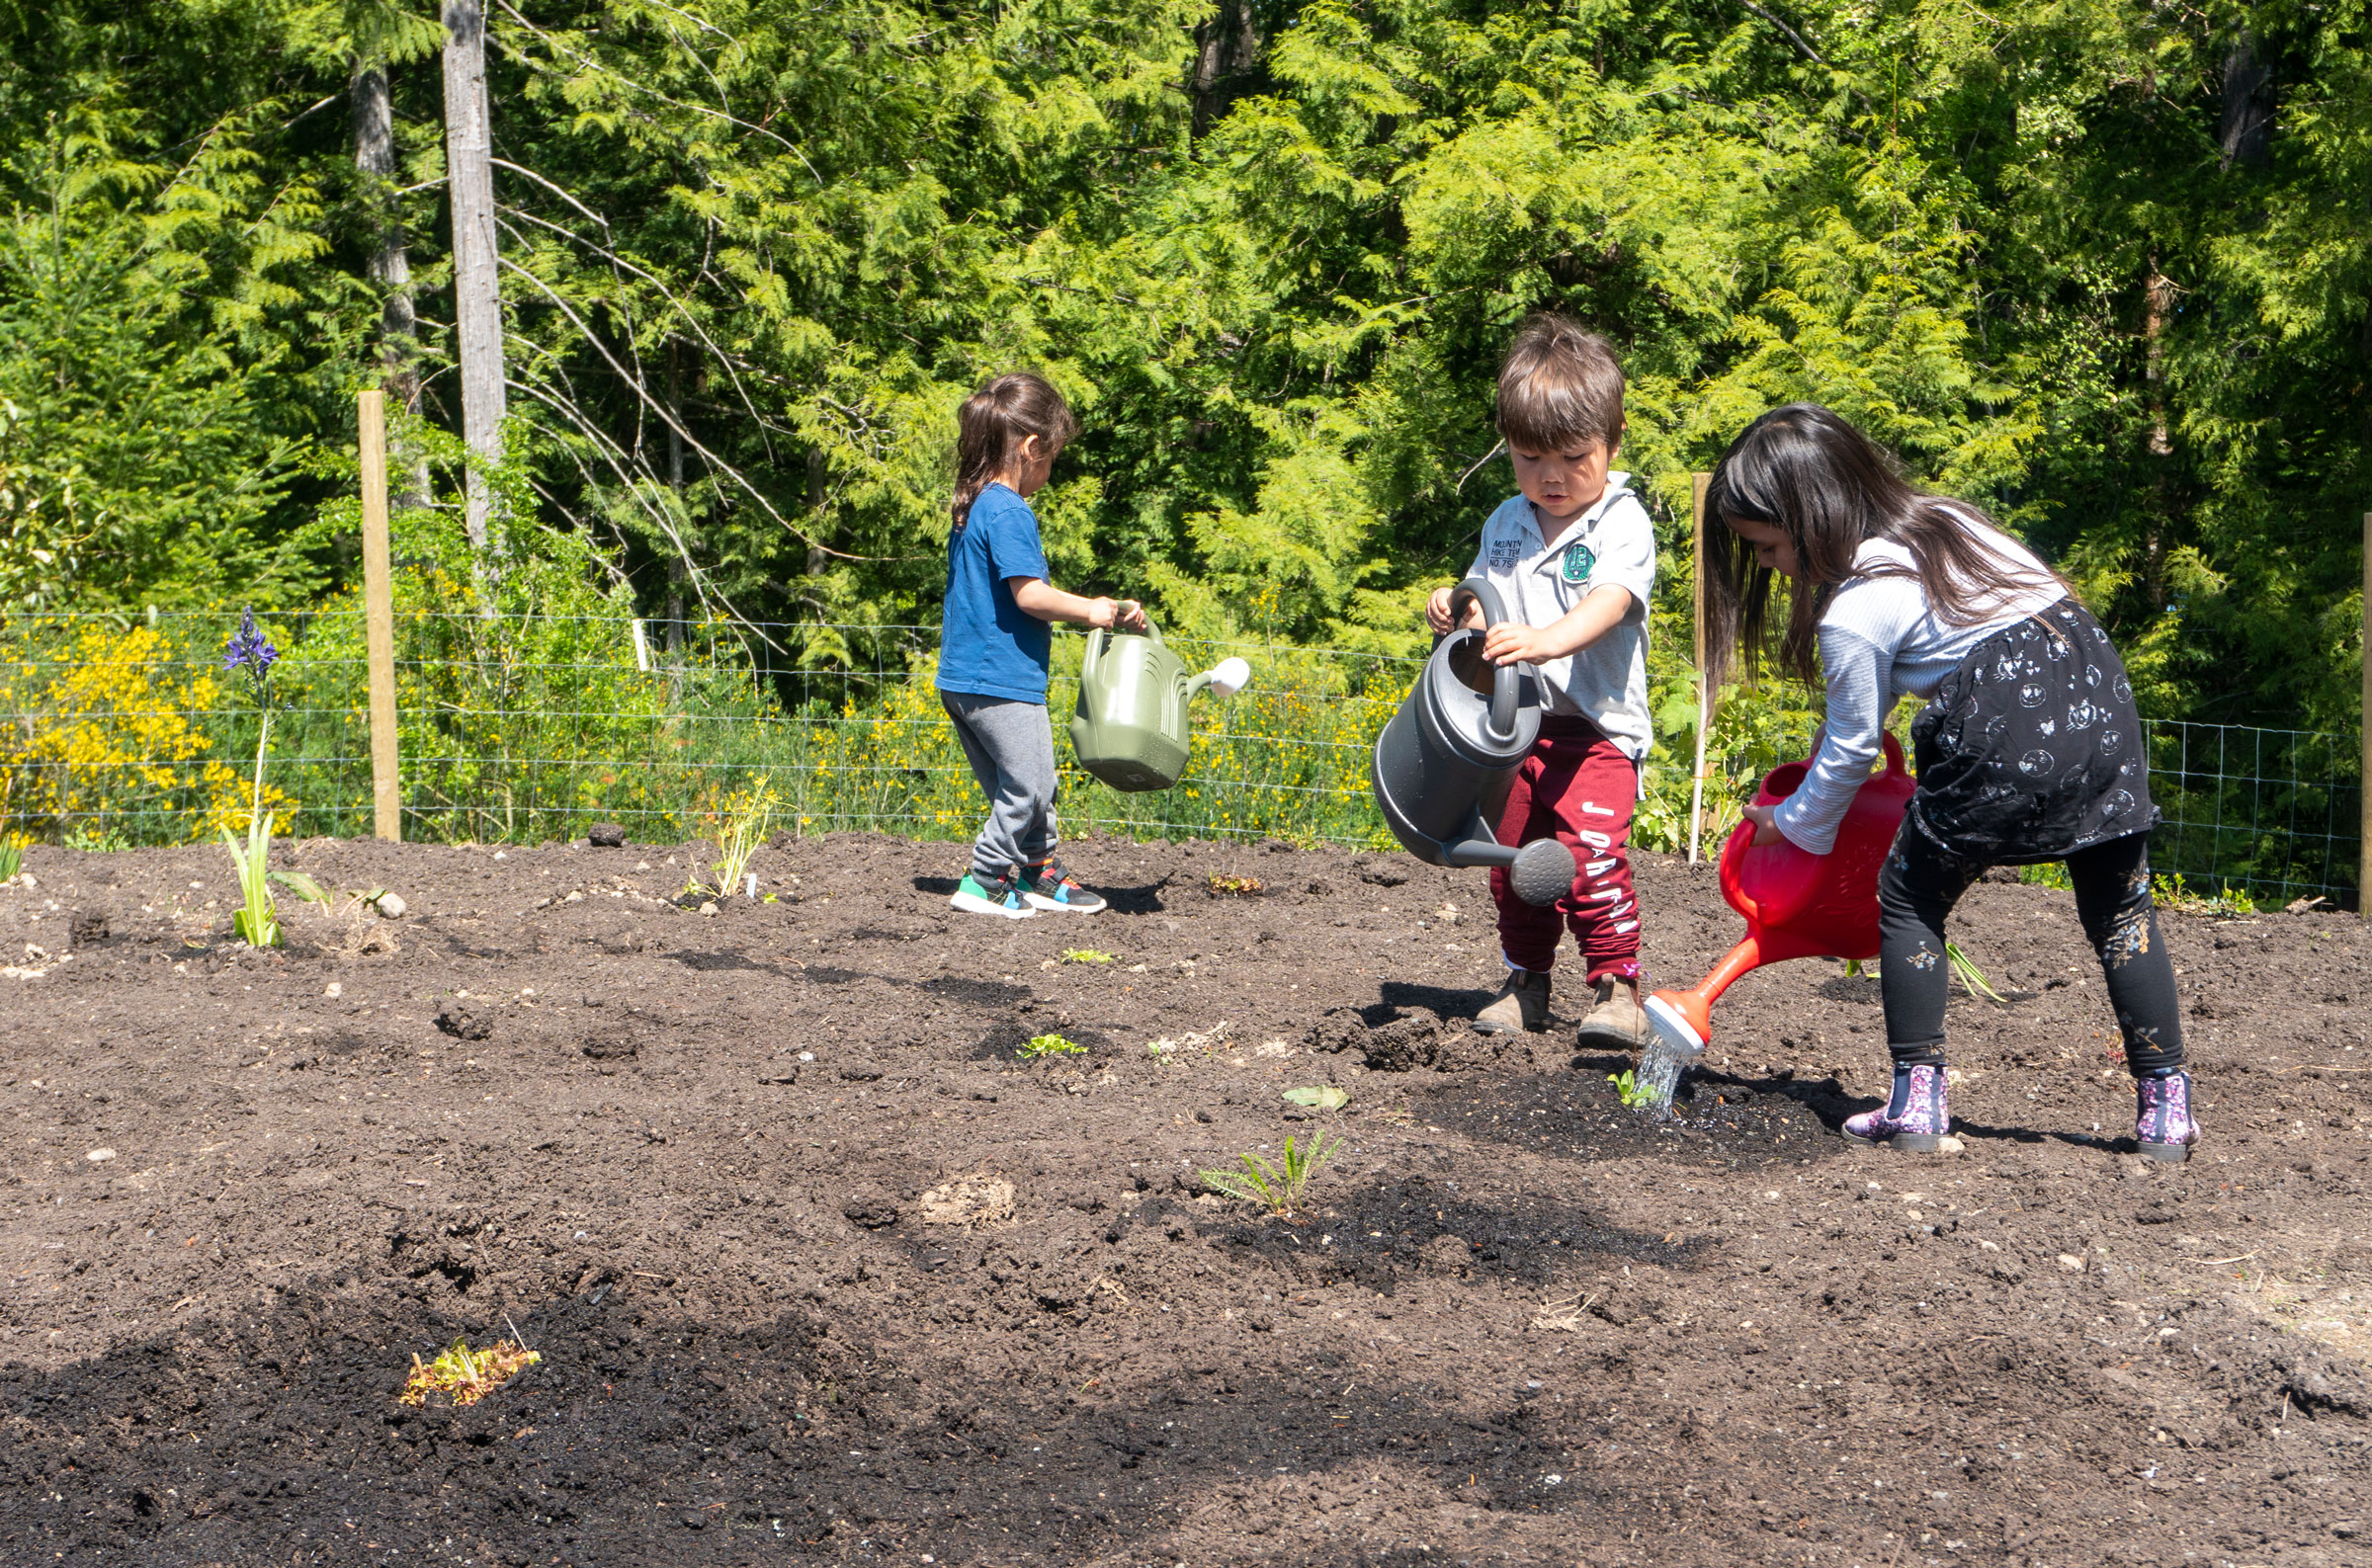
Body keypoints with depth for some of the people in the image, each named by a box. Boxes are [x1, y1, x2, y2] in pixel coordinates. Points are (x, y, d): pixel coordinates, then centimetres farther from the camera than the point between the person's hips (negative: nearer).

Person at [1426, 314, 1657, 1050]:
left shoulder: (1622, 525, -9)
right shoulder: (1506, 524, 11)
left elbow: (1608, 603, -25)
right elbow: (1484, 600, 20)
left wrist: (1545, 640, -44)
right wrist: (1452, 609, -5)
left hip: (1595, 727, -6)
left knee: (1591, 853, -19)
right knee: (1512, 858, 10)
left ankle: (1616, 987, -8)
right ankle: (1526, 983, 25)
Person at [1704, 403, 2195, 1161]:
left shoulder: (1852, 613, -3)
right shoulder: (1944, 517, 19)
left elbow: (1850, 750, 7)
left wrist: (1793, 824, 24)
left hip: (2002, 735, -7)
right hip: (2099, 692, 7)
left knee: (1910, 900, 12)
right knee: (2119, 909, 14)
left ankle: (1918, 1099, 11)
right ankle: (2165, 1108, 13)